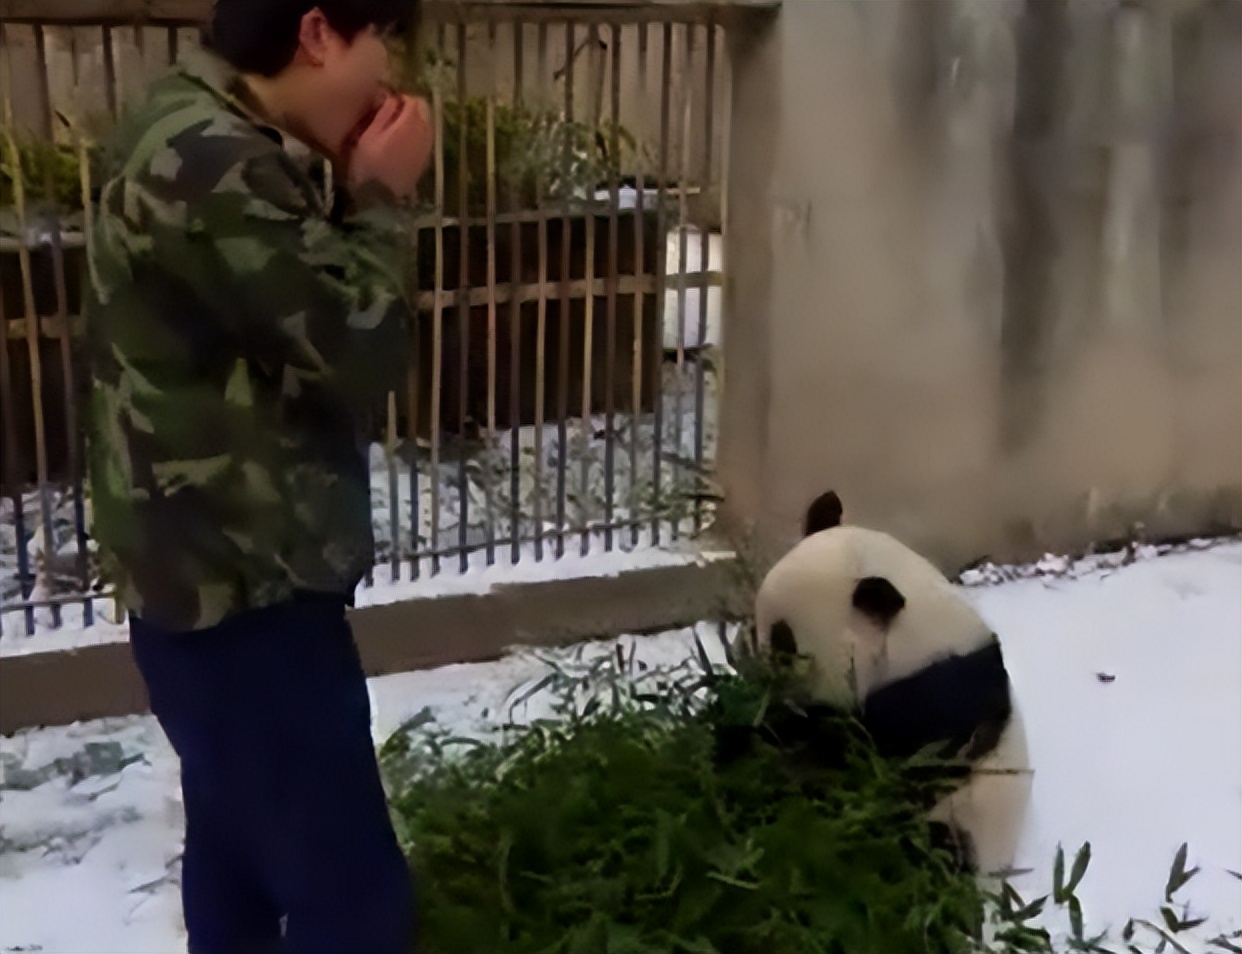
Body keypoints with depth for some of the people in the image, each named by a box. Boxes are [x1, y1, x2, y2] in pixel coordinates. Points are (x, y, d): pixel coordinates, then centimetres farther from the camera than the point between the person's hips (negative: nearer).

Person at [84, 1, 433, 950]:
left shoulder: (192, 136, 11)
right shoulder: (216, 163, -23)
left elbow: (304, 325, 16)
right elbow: (358, 355, -20)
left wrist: (356, 200, 4)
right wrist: (381, 200, -7)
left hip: (215, 573, 11)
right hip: (244, 587, -11)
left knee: (241, 855, 23)